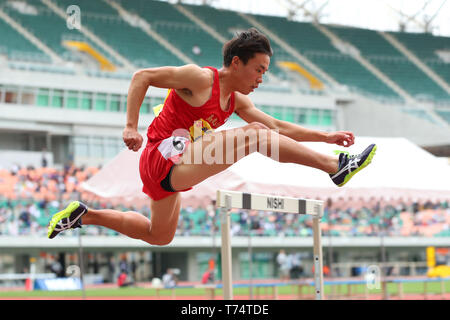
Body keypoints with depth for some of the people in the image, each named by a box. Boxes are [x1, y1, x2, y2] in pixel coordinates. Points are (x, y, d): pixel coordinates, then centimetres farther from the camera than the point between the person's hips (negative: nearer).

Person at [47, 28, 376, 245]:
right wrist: (131, 127, -22)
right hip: (163, 158, -10)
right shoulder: (201, 79, -13)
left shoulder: (237, 101, 13)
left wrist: (325, 136, 8)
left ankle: (85, 214, 30)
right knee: (254, 134, -21)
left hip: (171, 170, 10)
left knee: (159, 236, 26)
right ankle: (336, 167, -25)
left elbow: (278, 127, 16)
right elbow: (142, 77, -14)